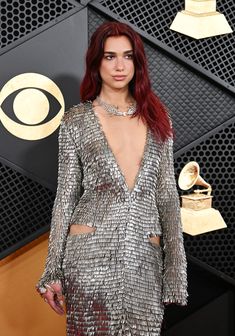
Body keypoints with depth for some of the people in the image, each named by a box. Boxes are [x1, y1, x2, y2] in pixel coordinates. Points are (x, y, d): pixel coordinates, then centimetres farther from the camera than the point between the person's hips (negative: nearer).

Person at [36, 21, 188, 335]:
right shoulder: (77, 120, 2)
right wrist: (52, 272, 2)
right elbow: (66, 195, 3)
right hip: (91, 253, -2)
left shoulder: (156, 118, 8)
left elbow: (167, 193, 9)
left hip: (146, 258, 2)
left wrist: (176, 265, 5)